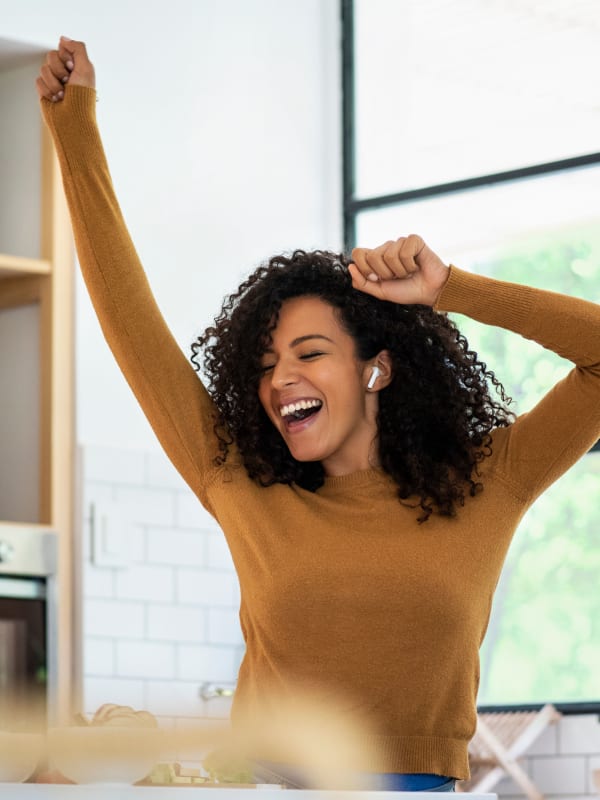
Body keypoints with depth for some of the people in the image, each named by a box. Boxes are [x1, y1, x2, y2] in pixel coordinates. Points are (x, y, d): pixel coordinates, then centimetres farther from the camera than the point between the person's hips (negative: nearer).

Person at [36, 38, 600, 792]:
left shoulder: (485, 488, 7)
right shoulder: (242, 491, 9)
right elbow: (129, 319, 11)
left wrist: (450, 290, 0)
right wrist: (75, 129, 13)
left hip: (423, 779, -1)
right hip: (266, 779, 1)